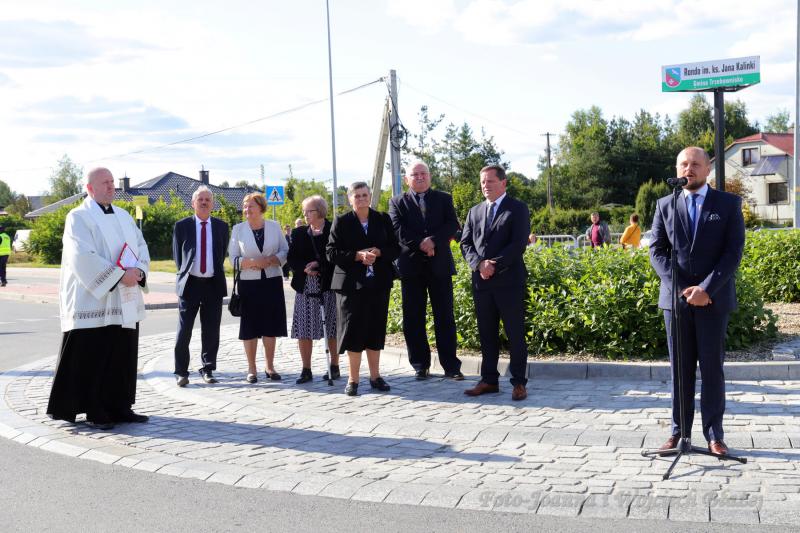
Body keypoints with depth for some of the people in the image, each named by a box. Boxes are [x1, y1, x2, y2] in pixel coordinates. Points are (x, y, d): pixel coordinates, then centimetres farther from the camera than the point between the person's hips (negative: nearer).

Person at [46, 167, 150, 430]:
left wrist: (138, 271, -11)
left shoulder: (124, 216, 15)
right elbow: (83, 258, -16)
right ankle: (95, 412, 7)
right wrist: (120, 275, -20)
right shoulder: (78, 217, -5)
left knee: (124, 357, 9)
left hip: (126, 304, 7)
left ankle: (120, 407, 19)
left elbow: (141, 247, 10)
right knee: (94, 359, -1)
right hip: (94, 301, -6)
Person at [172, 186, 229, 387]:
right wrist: (184, 274, 7)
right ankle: (181, 372, 8)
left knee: (211, 331, 6)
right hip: (190, 283, -1)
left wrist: (217, 274, 10)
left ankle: (208, 370, 16)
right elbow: (176, 255, 9)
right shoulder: (182, 226, 2)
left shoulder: (221, 226, 7)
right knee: (184, 331, 0)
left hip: (213, 284, 2)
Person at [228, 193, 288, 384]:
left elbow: (285, 252, 2)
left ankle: (270, 366, 17)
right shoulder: (238, 229, 2)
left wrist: (268, 261, -14)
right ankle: (251, 369, 11)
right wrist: (252, 263, -17)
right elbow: (233, 258, -1)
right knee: (250, 327, 2)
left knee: (270, 325, 5)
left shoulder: (274, 226, 4)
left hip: (272, 282, 1)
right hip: (249, 284, -1)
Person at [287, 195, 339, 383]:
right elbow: (291, 258, 7)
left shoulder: (333, 231, -1)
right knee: (304, 329, 1)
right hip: (305, 286, 4)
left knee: (332, 329, 1)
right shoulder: (299, 233, 11)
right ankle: (306, 370, 8)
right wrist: (305, 268, -10)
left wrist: (318, 265, -14)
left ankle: (334, 367, 13)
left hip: (329, 285, -3)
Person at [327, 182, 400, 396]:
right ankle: (353, 380, 7)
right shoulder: (341, 222, 1)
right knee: (353, 330, -1)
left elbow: (395, 249, 6)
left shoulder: (383, 220, 8)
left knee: (376, 330, 8)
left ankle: (375, 376, 18)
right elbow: (332, 253, -5)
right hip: (351, 284, -2)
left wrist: (377, 252, -13)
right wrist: (358, 256, -17)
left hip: (378, 283, 3)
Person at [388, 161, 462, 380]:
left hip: (439, 265, 0)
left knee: (445, 317, 1)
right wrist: (420, 244, -17)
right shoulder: (397, 202, 9)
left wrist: (433, 240, -17)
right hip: (411, 266, 0)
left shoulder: (444, 199, 11)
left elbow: (453, 225, -3)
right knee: (413, 319, 3)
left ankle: (451, 366, 5)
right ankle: (420, 365, 13)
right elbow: (398, 230, -5)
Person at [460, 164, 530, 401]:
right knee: (486, 334, 9)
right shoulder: (475, 212, 16)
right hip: (481, 281, 5)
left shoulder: (518, 208, 1)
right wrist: (479, 264, -9)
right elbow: (466, 243, 10)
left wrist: (494, 265, -15)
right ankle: (489, 380, 16)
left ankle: (519, 383, 6)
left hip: (509, 281, -5)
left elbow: (519, 243, -9)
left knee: (515, 334, 0)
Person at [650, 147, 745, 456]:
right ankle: (679, 431, 11)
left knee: (712, 367, 2)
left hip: (714, 299, -2)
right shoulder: (665, 205, 9)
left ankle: (714, 434, 10)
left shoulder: (728, 203, 3)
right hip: (675, 298, 2)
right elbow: (657, 251, 4)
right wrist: (682, 289, -9)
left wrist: (706, 289, -15)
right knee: (680, 368, 5)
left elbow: (734, 251, -5)